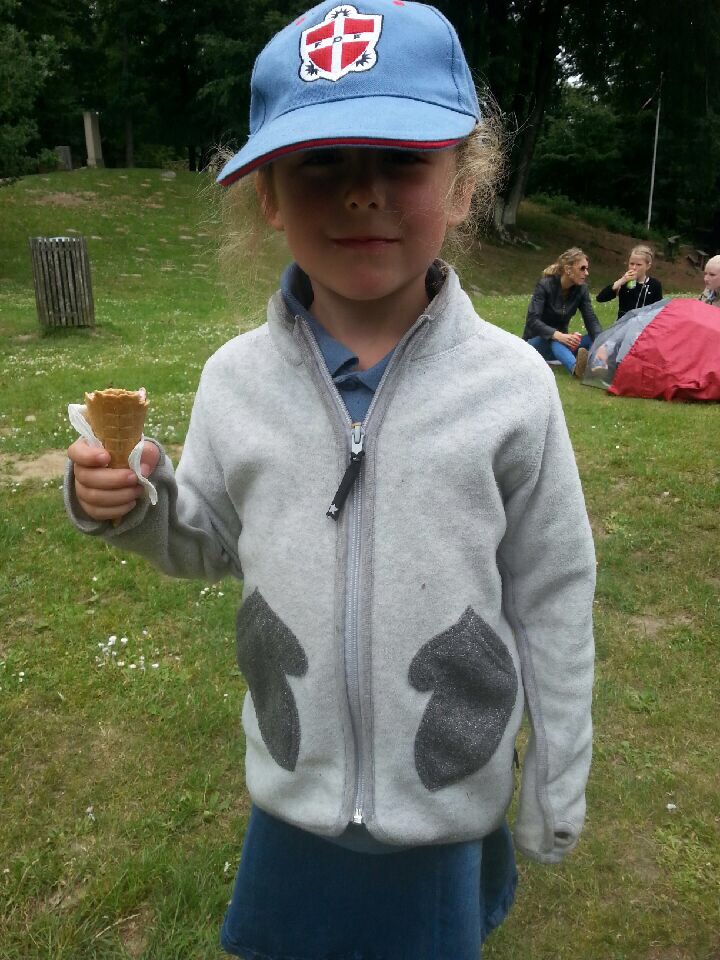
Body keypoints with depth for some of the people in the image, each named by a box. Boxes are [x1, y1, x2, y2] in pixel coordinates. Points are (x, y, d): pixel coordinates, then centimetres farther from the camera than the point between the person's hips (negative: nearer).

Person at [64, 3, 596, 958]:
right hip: (294, 784, 2)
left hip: (452, 793, -1)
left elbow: (552, 599, -7)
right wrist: (132, 506, -16)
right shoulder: (236, 378, -10)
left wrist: (558, 789, 2)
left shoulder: (511, 384, -16)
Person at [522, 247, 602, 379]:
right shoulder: (545, 285, -17)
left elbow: (591, 320, -10)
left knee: (594, 338, -19)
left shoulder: (581, 289, -2)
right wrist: (558, 335, -44)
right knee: (554, 341, -39)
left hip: (560, 343, 6)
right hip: (537, 341, -6)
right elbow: (532, 320, -28)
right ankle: (575, 367, -67)